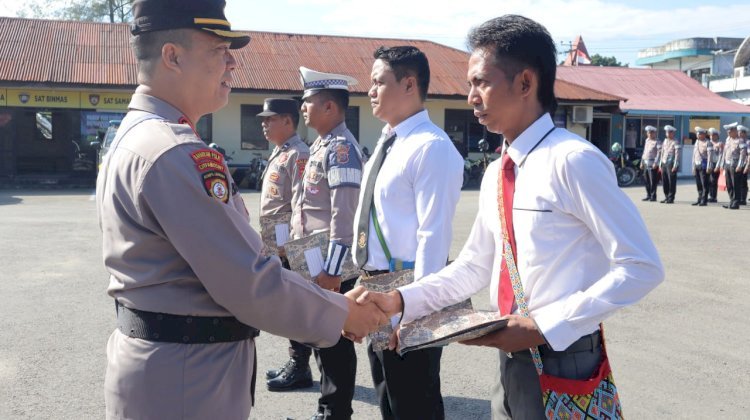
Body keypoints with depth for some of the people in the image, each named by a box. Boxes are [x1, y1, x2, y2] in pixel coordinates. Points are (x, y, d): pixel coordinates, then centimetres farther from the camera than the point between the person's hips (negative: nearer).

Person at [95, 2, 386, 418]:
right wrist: (340, 313, -10)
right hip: (184, 386, -10)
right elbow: (250, 282, -24)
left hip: (152, 361, 10)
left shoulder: (132, 137, 9)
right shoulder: (176, 153, -24)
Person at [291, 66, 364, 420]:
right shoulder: (322, 144, 14)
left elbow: (345, 214, -22)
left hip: (330, 264, -10)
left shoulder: (340, 147, -16)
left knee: (335, 340, 2)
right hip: (314, 261, 10)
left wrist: (332, 270, -23)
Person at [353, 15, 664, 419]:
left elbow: (642, 267, -20)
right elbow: (474, 265, 12)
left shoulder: (573, 161, -18)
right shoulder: (496, 173, 6)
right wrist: (400, 300, 0)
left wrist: (543, 326, -23)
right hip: (512, 362, 7)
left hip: (563, 363, -7)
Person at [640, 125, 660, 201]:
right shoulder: (647, 140, 17)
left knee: (653, 181, -6)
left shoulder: (657, 142, -6)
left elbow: (659, 153, -13)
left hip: (653, 164, -7)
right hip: (646, 163, 7)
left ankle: (653, 196, -1)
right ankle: (648, 196, 17)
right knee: (647, 181, 9)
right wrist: (642, 162, 20)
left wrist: (656, 163, -21)